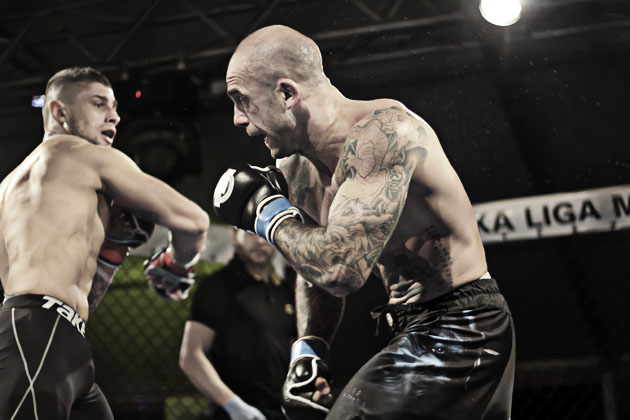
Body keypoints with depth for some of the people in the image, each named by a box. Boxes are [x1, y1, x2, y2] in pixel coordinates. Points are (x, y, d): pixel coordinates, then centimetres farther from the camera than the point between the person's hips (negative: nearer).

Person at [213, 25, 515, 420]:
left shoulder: (382, 130, -23)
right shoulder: (298, 171, 4)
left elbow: (339, 269, -33)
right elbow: (316, 271, 19)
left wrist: (268, 212, -17)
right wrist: (308, 350, 2)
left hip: (458, 332, -9)